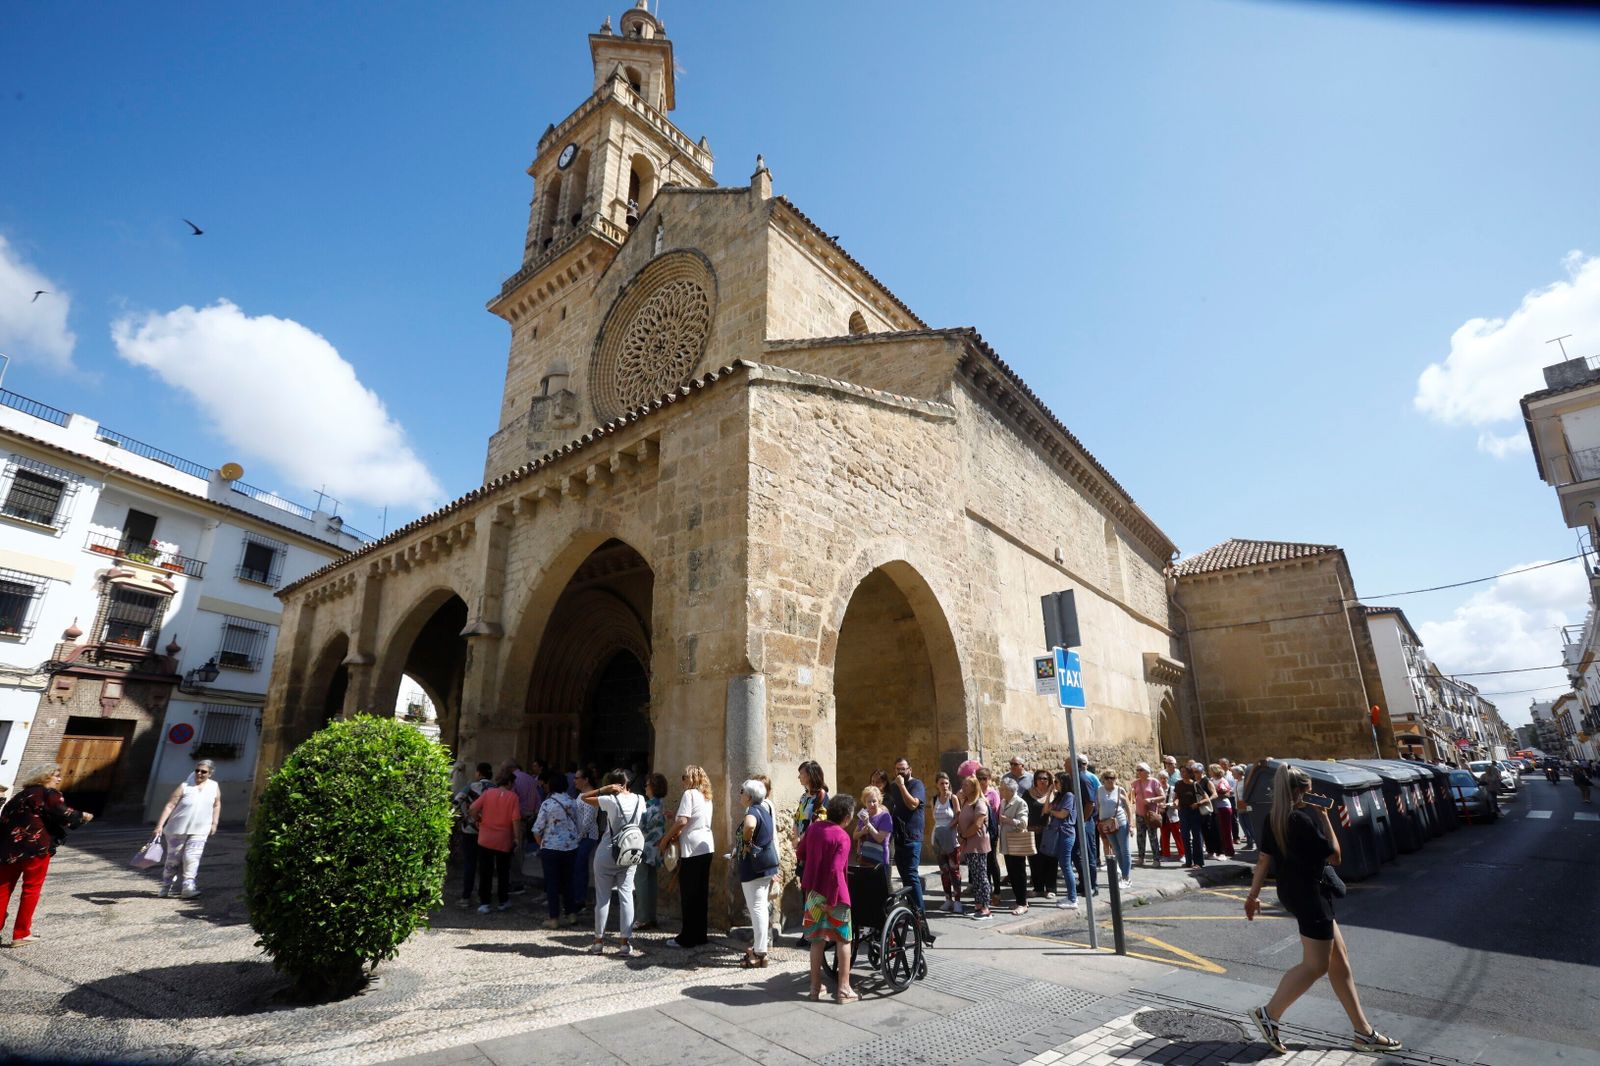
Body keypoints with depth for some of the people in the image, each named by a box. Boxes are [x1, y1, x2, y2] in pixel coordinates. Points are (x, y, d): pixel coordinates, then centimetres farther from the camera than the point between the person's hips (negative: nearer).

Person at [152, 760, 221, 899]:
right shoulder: (184, 787, -7)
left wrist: (214, 823, 10)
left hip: (199, 831, 1)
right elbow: (169, 806, -10)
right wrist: (160, 825, -17)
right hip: (178, 830, -1)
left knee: (192, 857, -11)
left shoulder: (214, 787, 3)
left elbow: (217, 805, 14)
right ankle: (165, 887, 28)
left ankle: (187, 887, -8)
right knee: (174, 859, 9)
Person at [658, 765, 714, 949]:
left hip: (692, 850, -8)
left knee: (688, 895, 1)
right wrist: (676, 835, 9)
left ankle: (688, 938, 7)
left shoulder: (689, 794, -9)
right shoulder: (706, 797, 17)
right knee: (701, 893, 13)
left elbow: (682, 821, -17)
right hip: (706, 848, 8)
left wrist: (666, 838, -6)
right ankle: (699, 935, 20)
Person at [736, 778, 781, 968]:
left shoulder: (753, 811, -17)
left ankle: (759, 953, 5)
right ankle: (759, 947, 27)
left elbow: (750, 825, -43)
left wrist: (746, 842, -25)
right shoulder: (765, 808, 11)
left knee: (757, 908, -2)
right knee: (761, 907, 17)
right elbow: (771, 837, 24)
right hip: (767, 864, 9)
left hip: (754, 866, -9)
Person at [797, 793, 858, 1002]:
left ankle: (815, 987, 22)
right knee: (843, 939, 10)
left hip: (812, 890, 6)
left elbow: (800, 854, 12)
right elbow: (836, 871, -24)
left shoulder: (814, 827, 1)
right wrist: (831, 901, -19)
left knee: (817, 939, 15)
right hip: (833, 893, -5)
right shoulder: (842, 837, -17)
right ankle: (843, 989, 13)